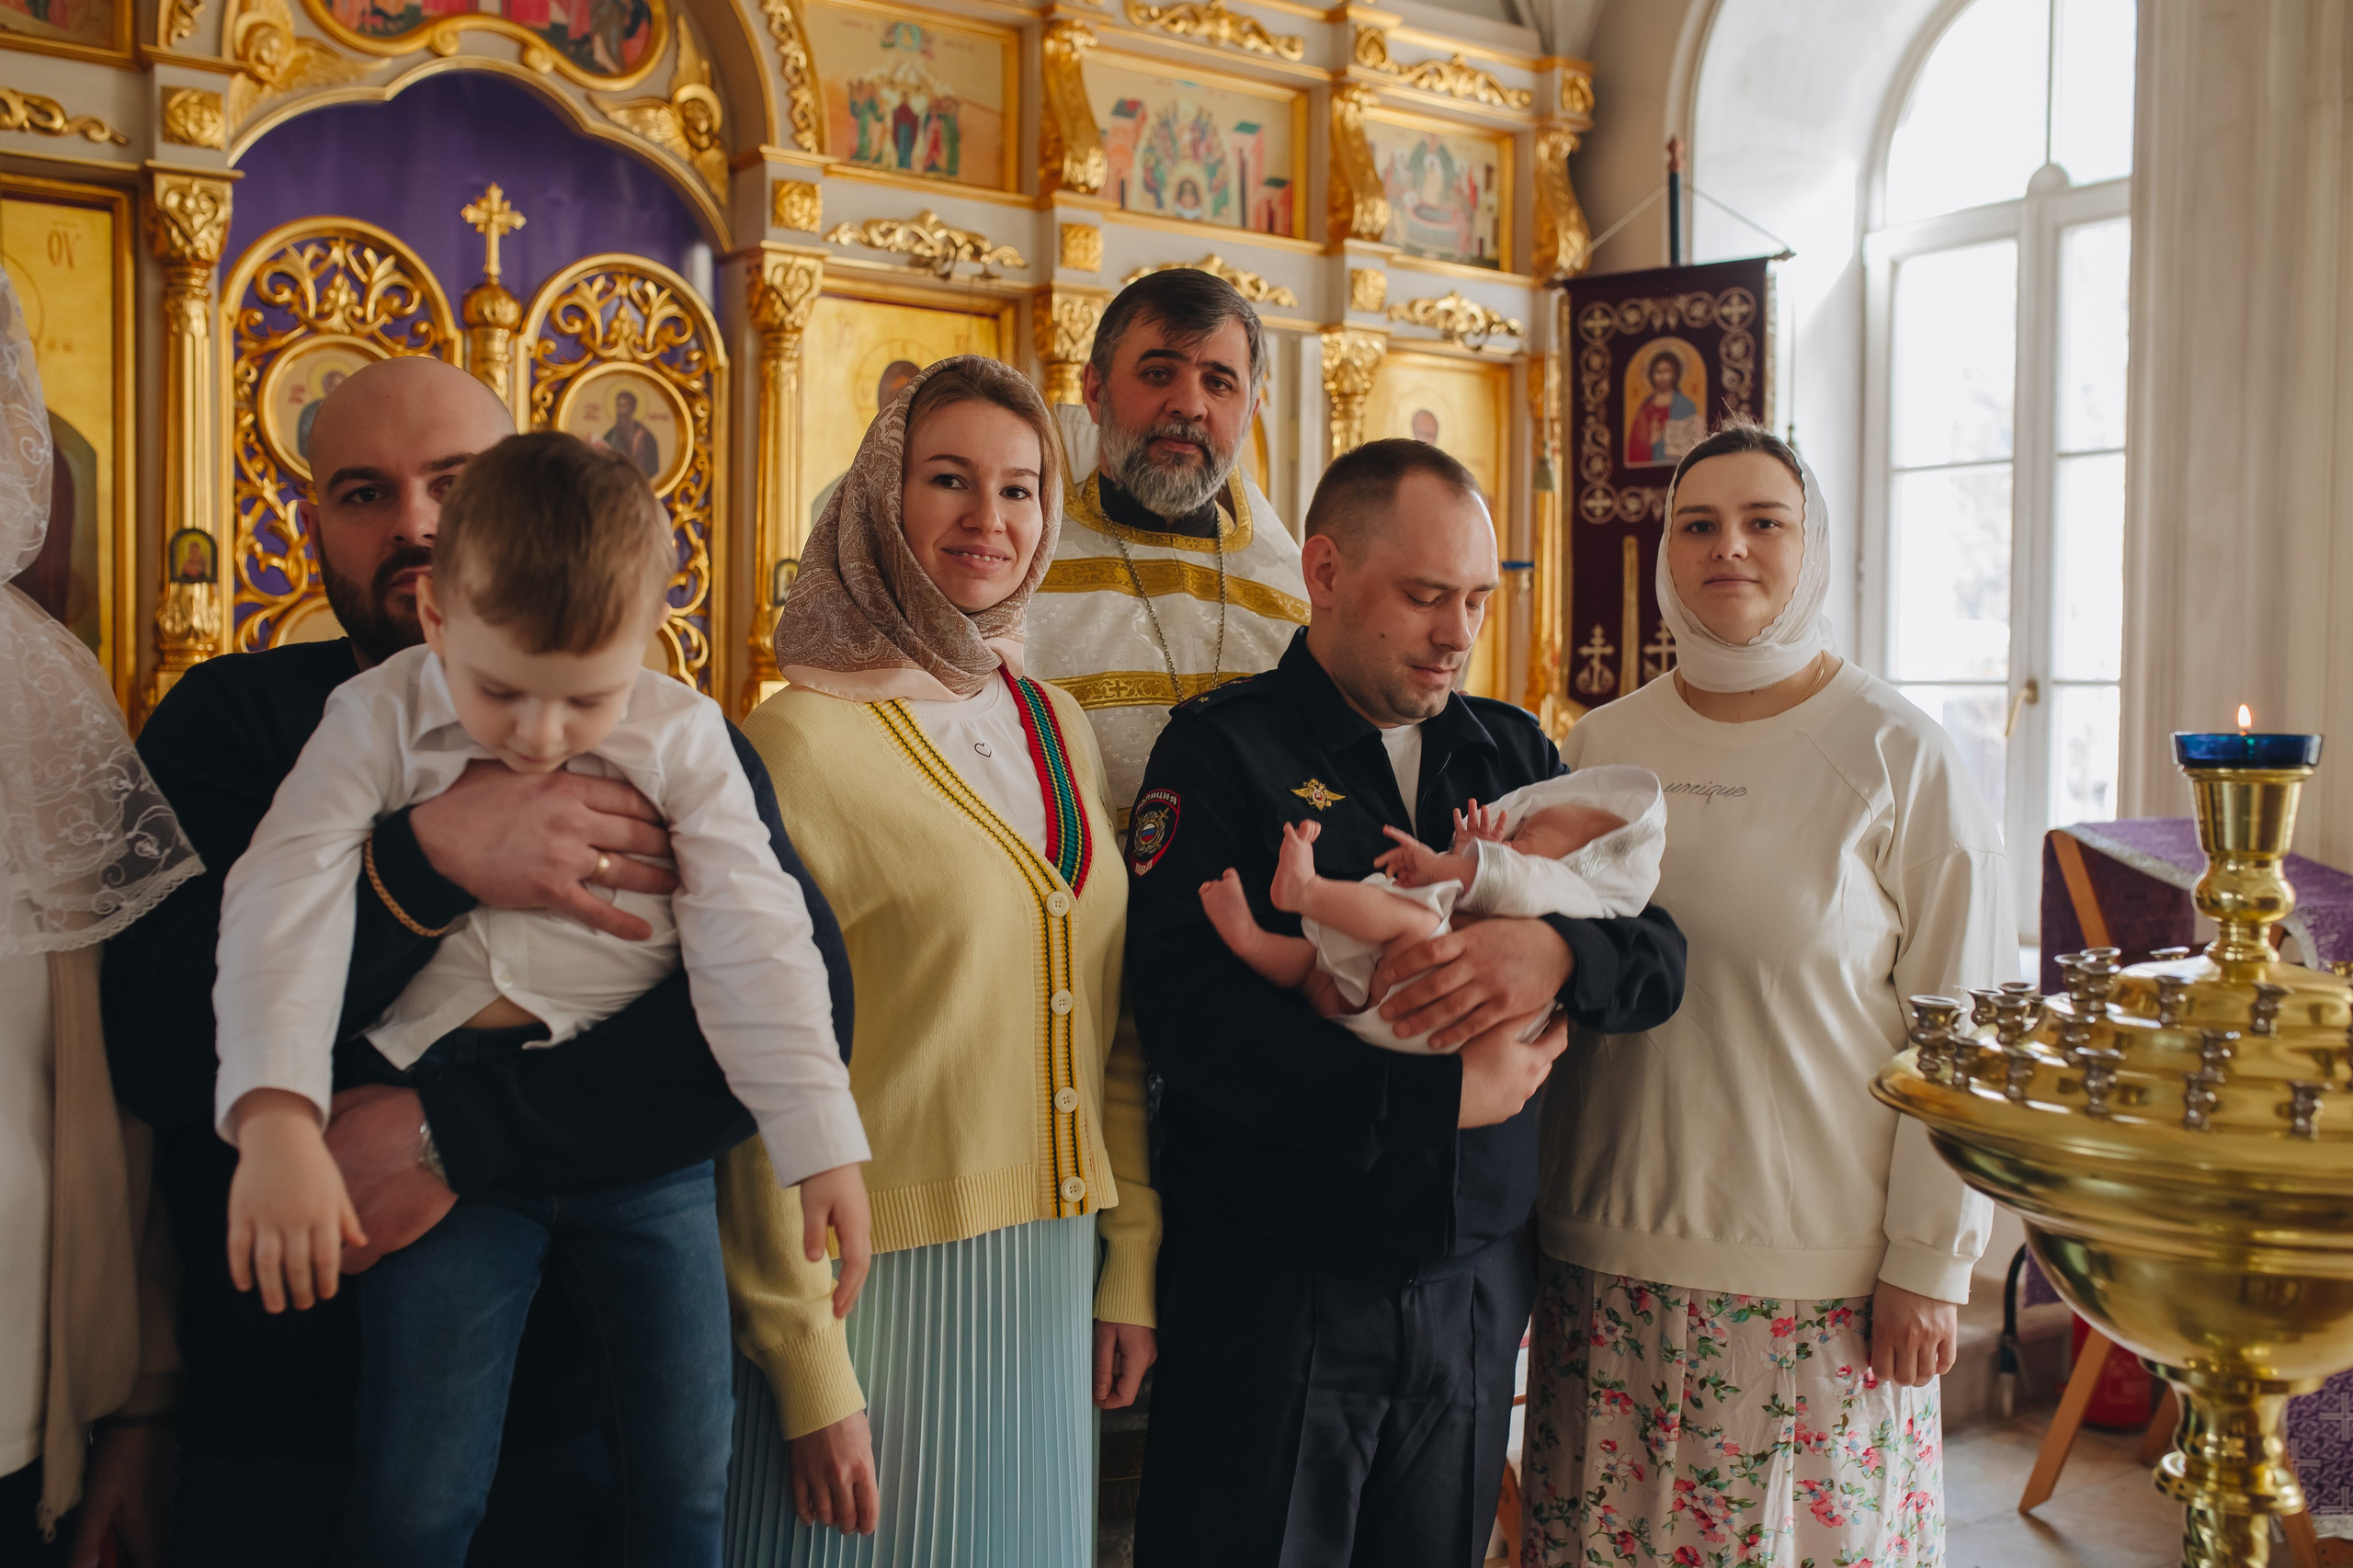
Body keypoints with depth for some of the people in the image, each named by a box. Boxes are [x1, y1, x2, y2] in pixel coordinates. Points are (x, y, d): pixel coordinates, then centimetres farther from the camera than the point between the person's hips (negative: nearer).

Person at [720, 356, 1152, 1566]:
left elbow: (1105, 1022, 11)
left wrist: (1130, 1262, 8)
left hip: (1049, 1279, 6)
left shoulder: (1057, 726, 7)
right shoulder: (806, 738, -12)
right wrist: (807, 1365, -13)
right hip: (877, 1282, -6)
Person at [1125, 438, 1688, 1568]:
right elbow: (1192, 1012, -20)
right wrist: (1441, 1097, -19)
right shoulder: (1223, 750, -8)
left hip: (1475, 1283, 5)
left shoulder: (1511, 753, 10)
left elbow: (1658, 958, 3)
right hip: (1275, 1291, -5)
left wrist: (1558, 953, -19)